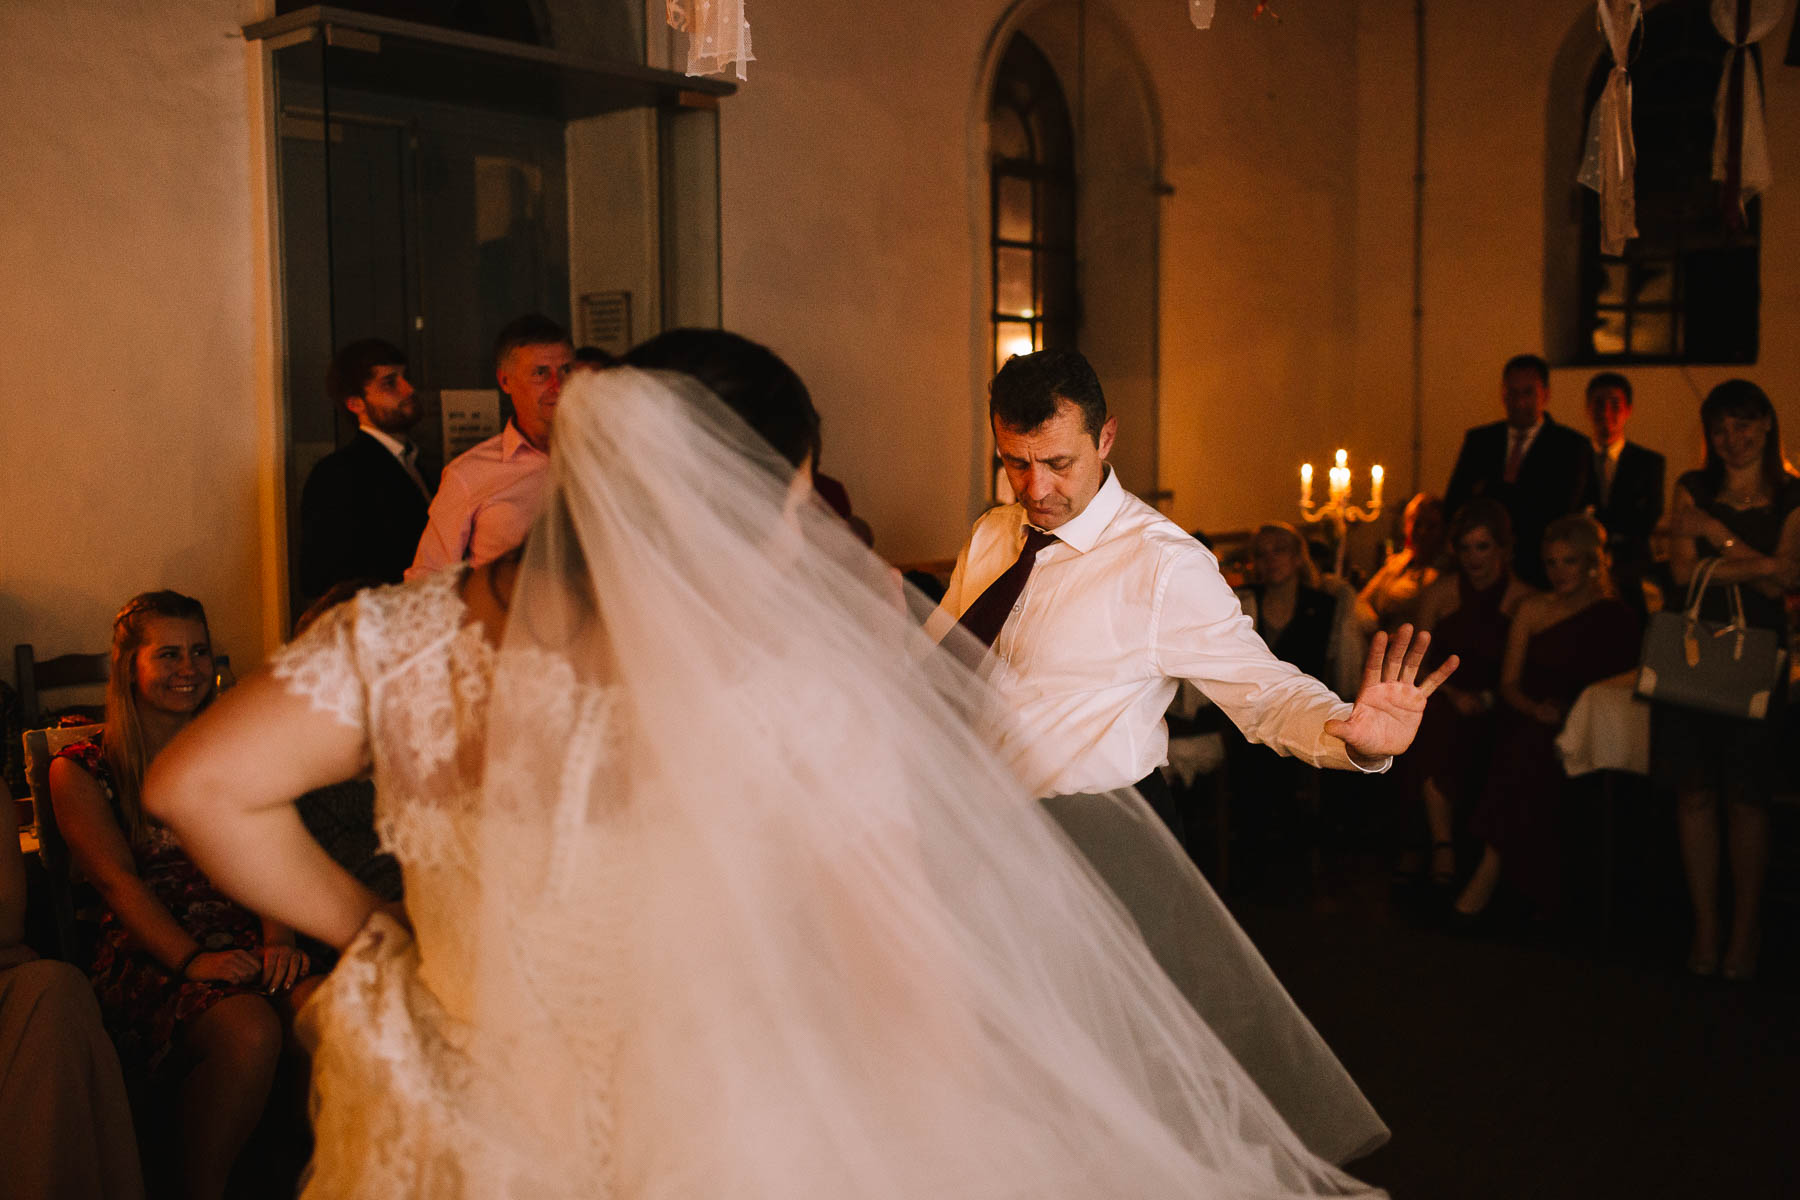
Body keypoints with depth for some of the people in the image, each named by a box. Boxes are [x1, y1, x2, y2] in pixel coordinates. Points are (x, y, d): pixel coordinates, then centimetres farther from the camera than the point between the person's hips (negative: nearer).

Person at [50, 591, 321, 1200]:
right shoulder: (81, 769, 9)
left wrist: (278, 937, -13)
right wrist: (193, 960, -21)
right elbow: (118, 878, -4)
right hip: (149, 951, -3)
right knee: (250, 1032, -34)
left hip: (245, 938, 3)